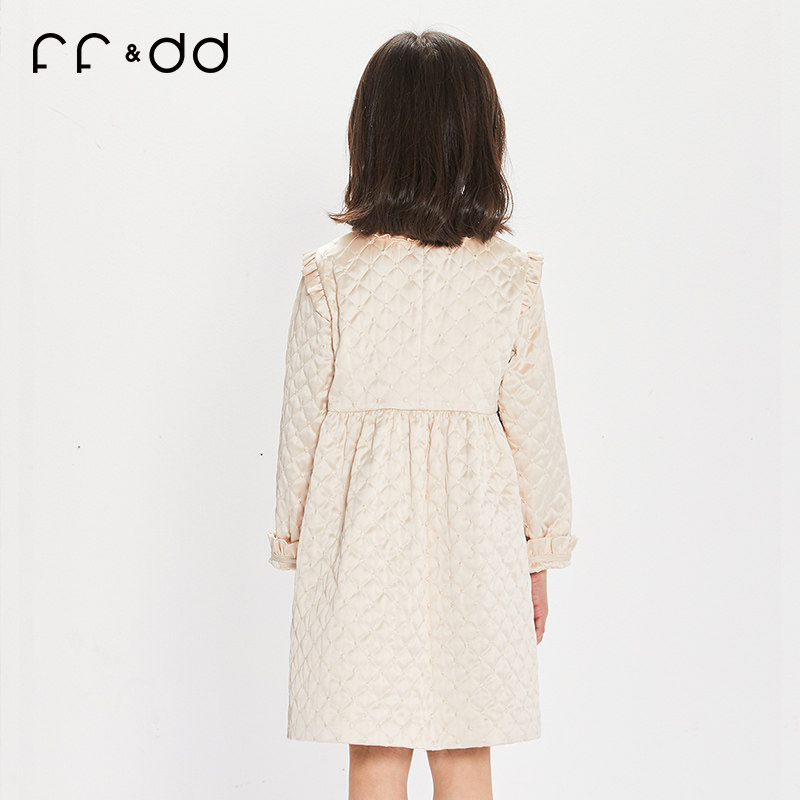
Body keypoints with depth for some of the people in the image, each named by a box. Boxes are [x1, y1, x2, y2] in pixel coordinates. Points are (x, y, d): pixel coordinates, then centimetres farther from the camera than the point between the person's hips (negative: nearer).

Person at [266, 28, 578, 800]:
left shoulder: (332, 275, -8)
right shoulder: (510, 278, -5)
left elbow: (302, 418, -2)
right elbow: (533, 424, 0)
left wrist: (293, 541, 11)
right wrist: (540, 556, 11)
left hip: (363, 523, -1)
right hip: (471, 527, 1)